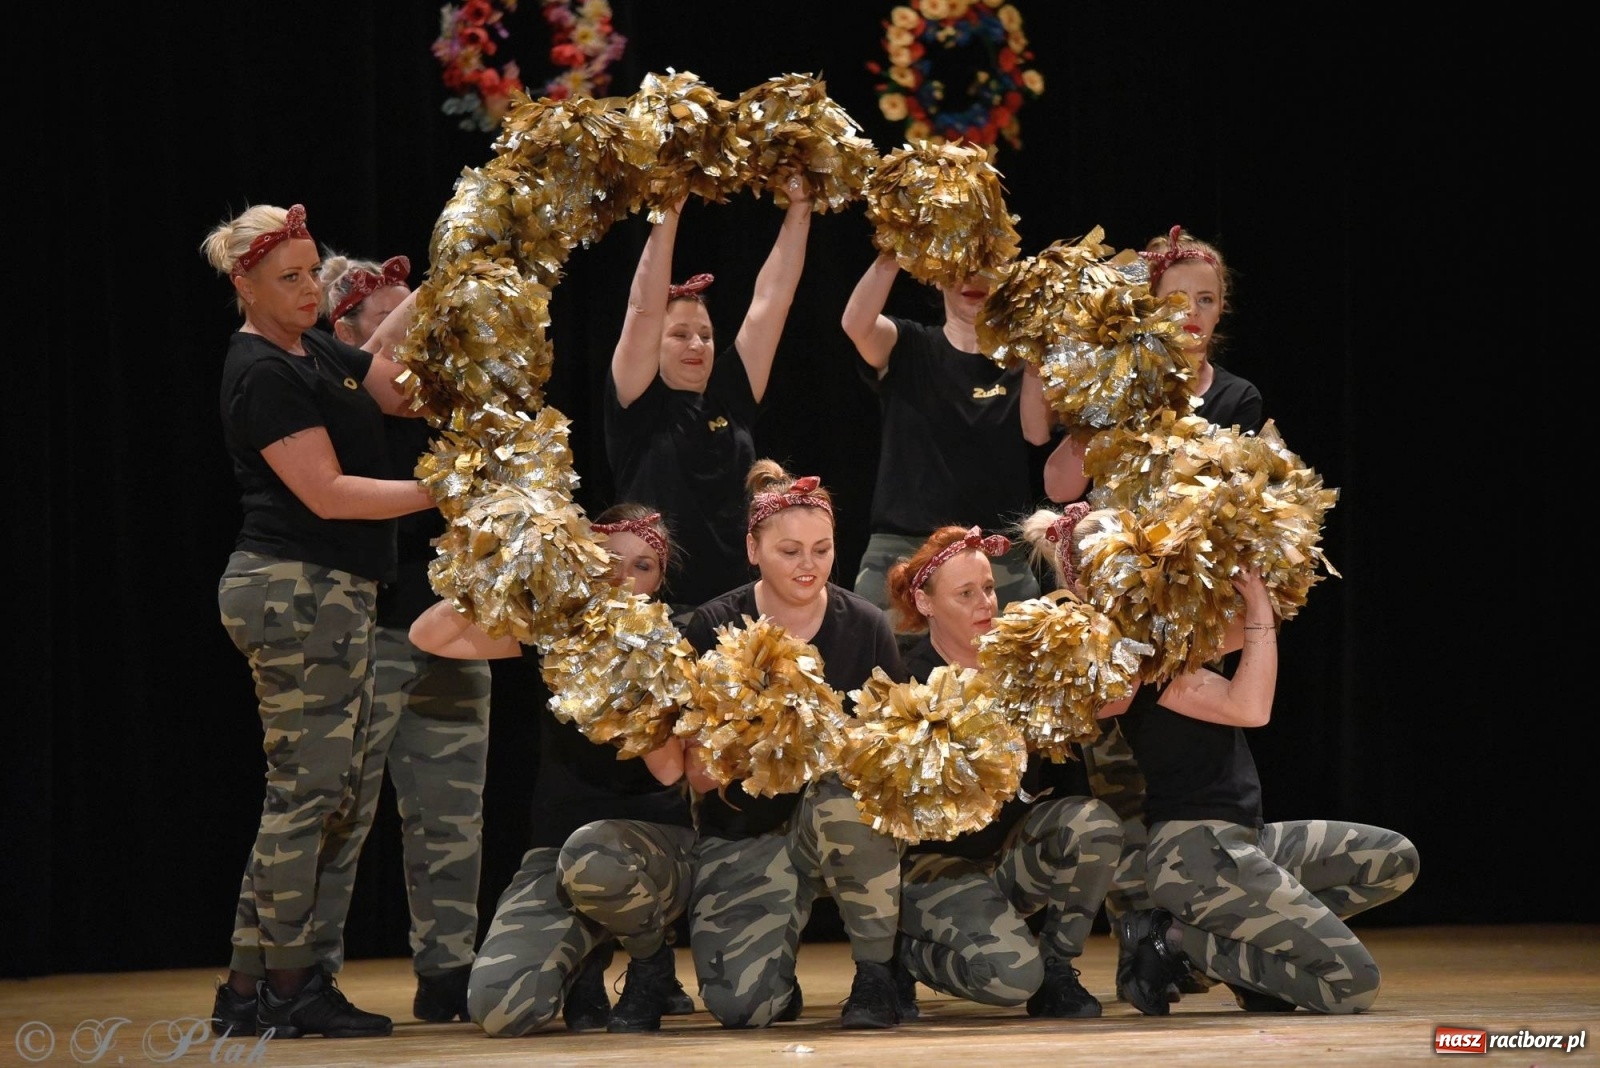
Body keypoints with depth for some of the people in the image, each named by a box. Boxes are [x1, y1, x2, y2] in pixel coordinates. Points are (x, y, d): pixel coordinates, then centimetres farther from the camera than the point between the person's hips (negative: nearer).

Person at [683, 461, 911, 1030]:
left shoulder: (865, 627, -3)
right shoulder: (713, 630, -6)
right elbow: (693, 774, -6)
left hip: (845, 824, 1)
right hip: (744, 832, -1)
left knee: (847, 785, -37)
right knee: (741, 1002, -24)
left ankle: (878, 974, -16)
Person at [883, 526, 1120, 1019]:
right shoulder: (908, 679, -13)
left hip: (1013, 846, 5)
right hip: (939, 861, -5)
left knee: (1094, 824, -27)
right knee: (1009, 974, -28)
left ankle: (1056, 965, -5)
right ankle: (903, 950, 5)